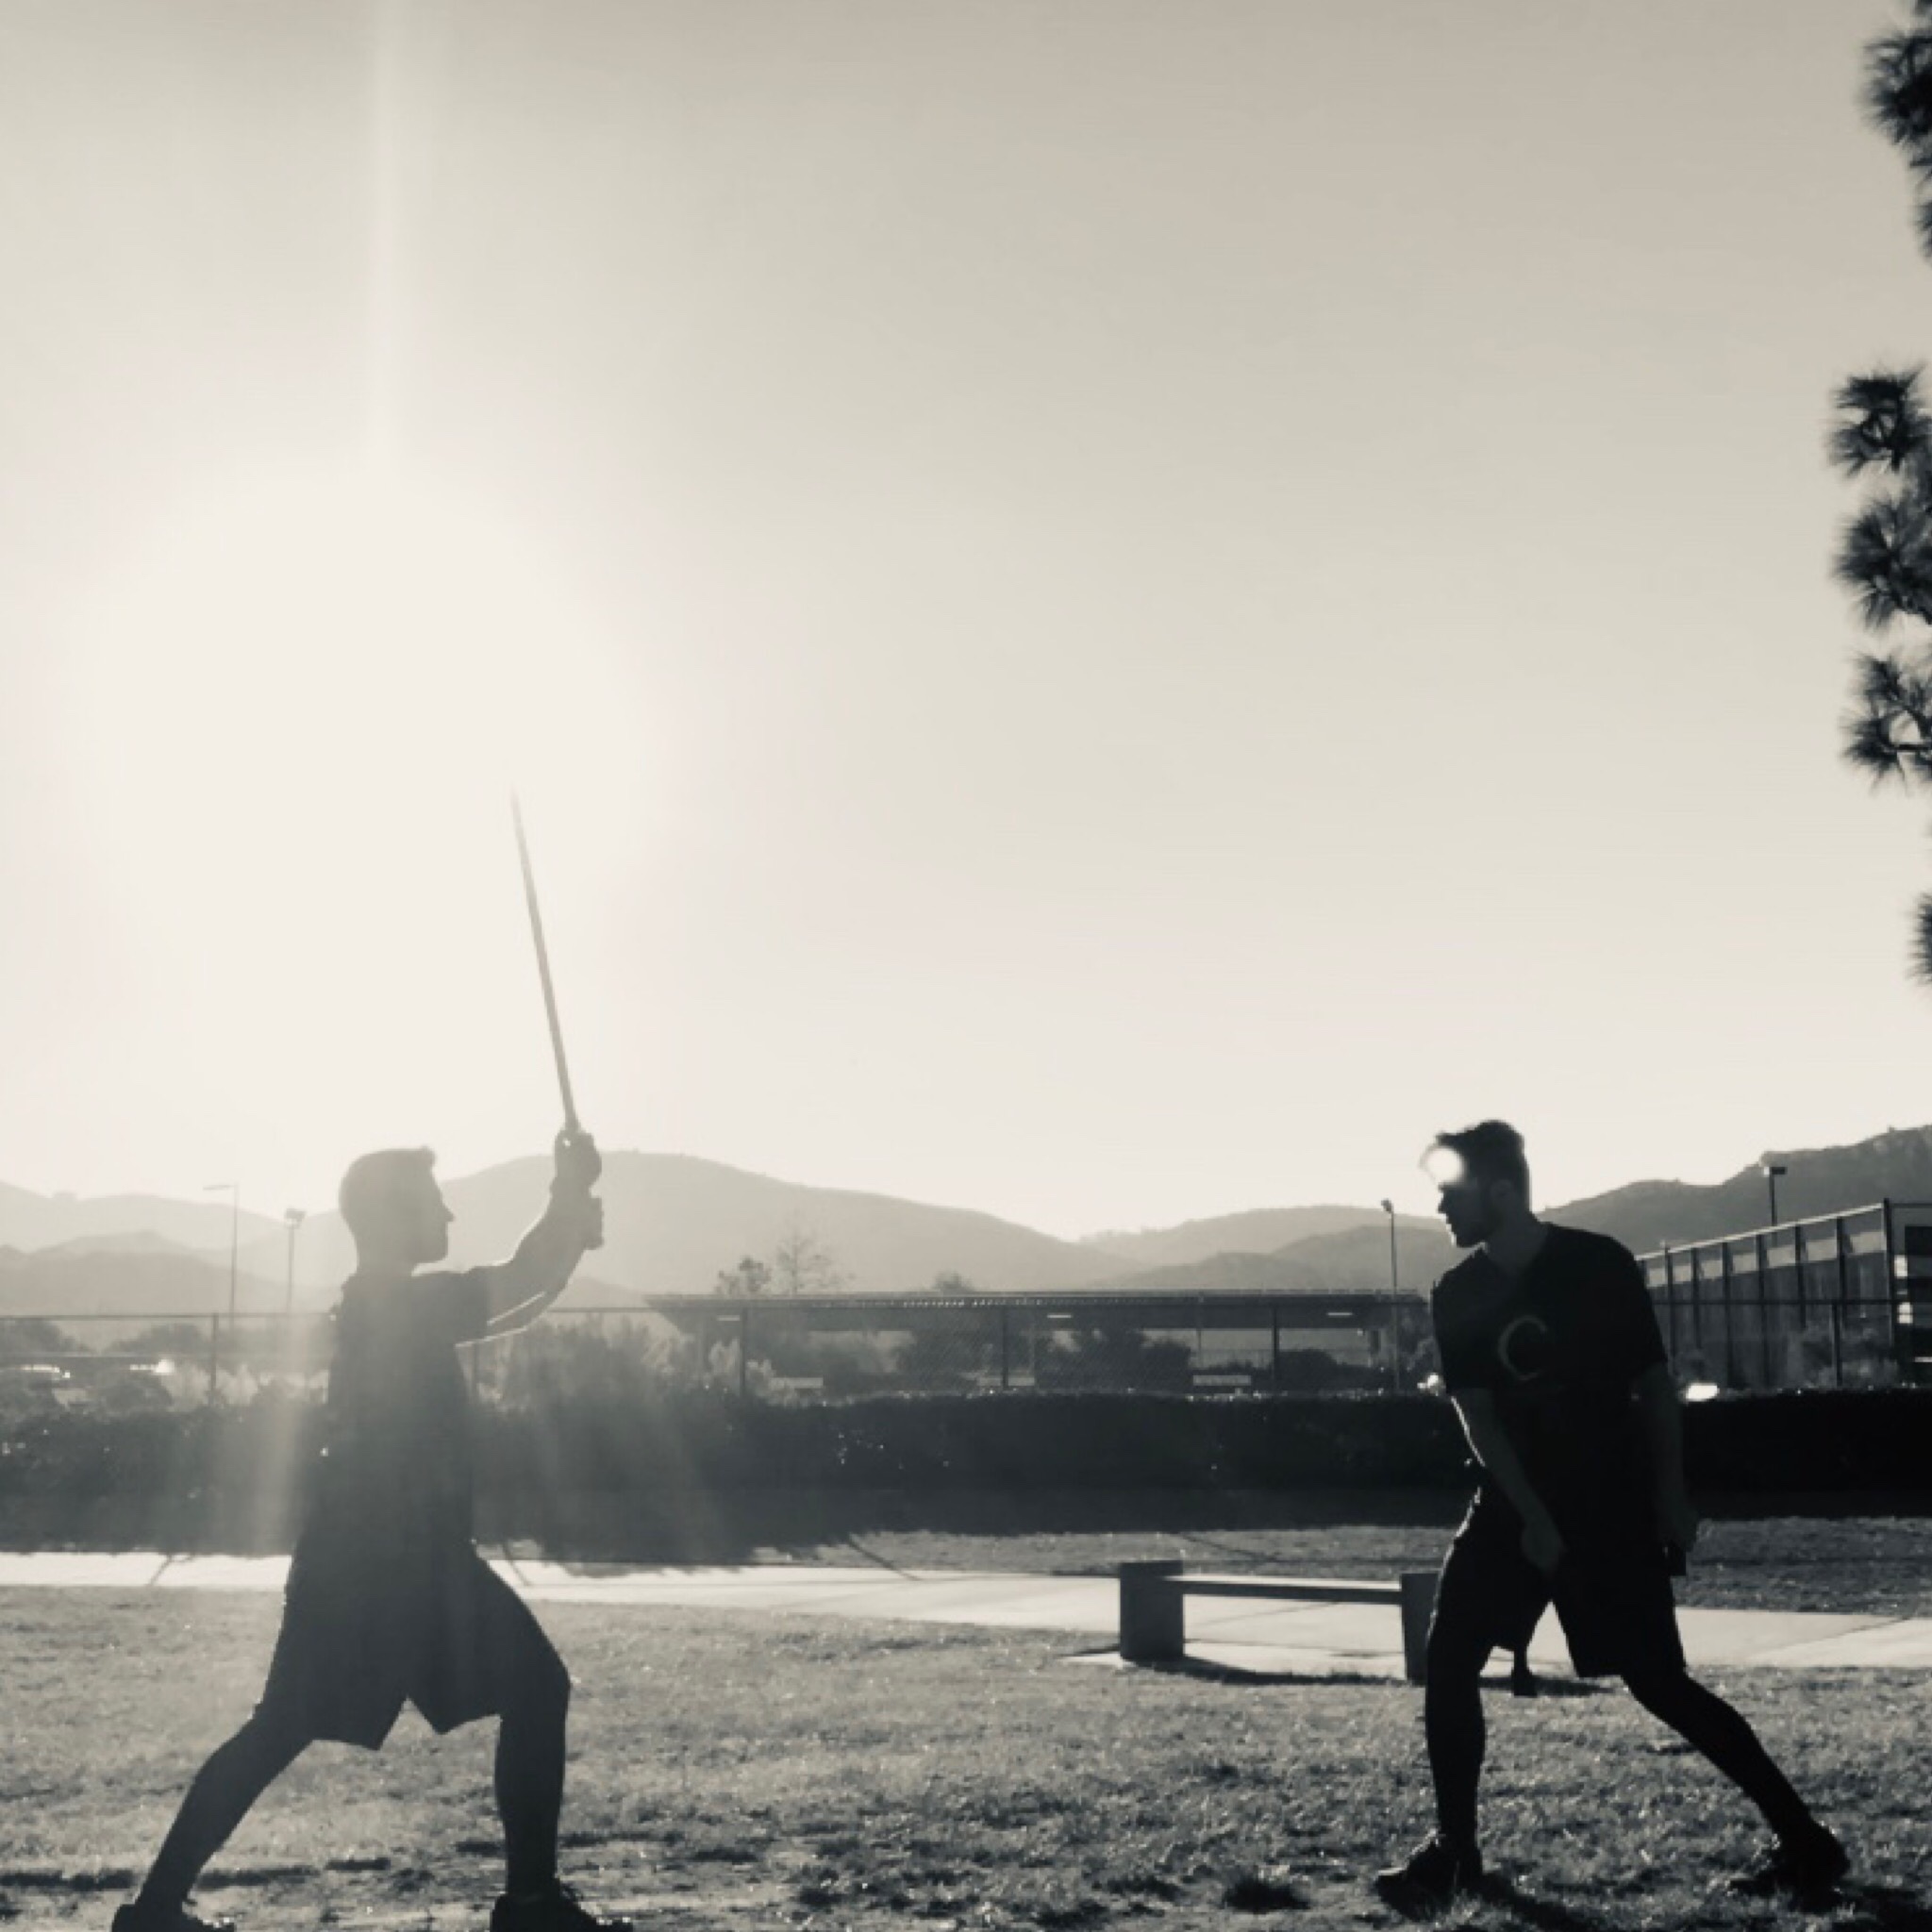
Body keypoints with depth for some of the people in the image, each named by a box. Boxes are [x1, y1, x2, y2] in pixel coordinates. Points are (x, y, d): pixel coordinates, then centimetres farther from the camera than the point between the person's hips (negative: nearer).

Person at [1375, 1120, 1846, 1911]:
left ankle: (1805, 1839, 4)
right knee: (1448, 1662, -6)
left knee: (1659, 1684, -7)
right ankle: (1454, 1848, 8)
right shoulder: (1458, 1296, -1)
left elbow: (1654, 1384, -4)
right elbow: (1478, 1414, -4)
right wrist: (1532, 1517, -13)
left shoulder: (1599, 1264, -10)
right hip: (1516, 1507, 4)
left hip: (1613, 1509, -4)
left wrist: (1670, 1500, -7)